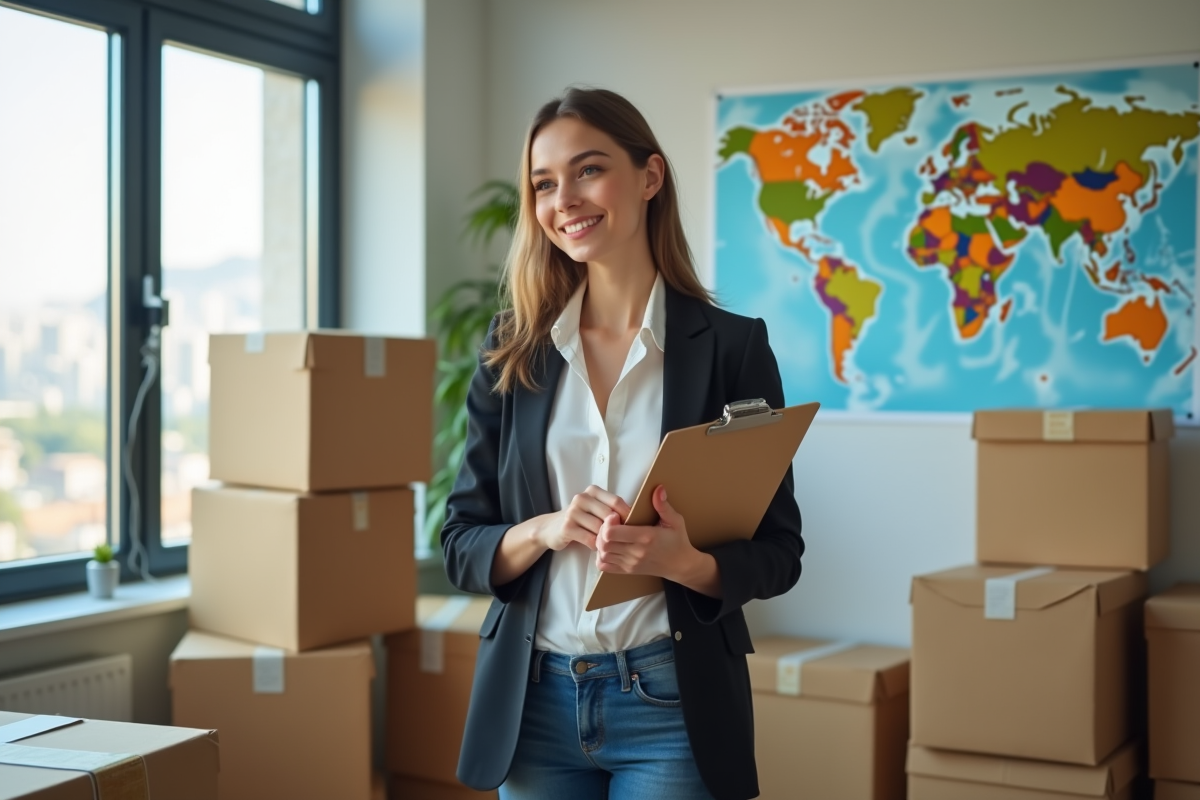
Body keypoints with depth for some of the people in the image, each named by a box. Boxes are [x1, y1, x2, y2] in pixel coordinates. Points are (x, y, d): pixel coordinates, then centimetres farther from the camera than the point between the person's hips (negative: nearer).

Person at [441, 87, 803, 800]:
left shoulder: (733, 346, -4)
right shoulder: (513, 353, 3)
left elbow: (779, 553, -1)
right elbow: (462, 548, 3)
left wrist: (685, 562, -21)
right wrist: (545, 530, -17)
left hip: (672, 705, -2)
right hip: (535, 701, 3)